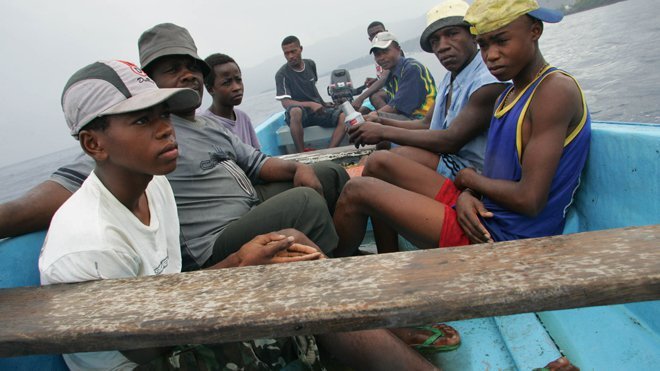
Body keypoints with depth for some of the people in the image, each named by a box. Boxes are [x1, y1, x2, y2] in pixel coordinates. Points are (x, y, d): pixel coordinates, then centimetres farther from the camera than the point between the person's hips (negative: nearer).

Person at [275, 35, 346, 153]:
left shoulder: (311, 64, 8)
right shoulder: (282, 74, -9)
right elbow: (285, 102, -18)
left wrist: (322, 103, 14)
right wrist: (310, 104, -30)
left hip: (318, 109, 5)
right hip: (299, 113, -5)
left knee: (344, 117, -22)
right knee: (295, 111, -42)